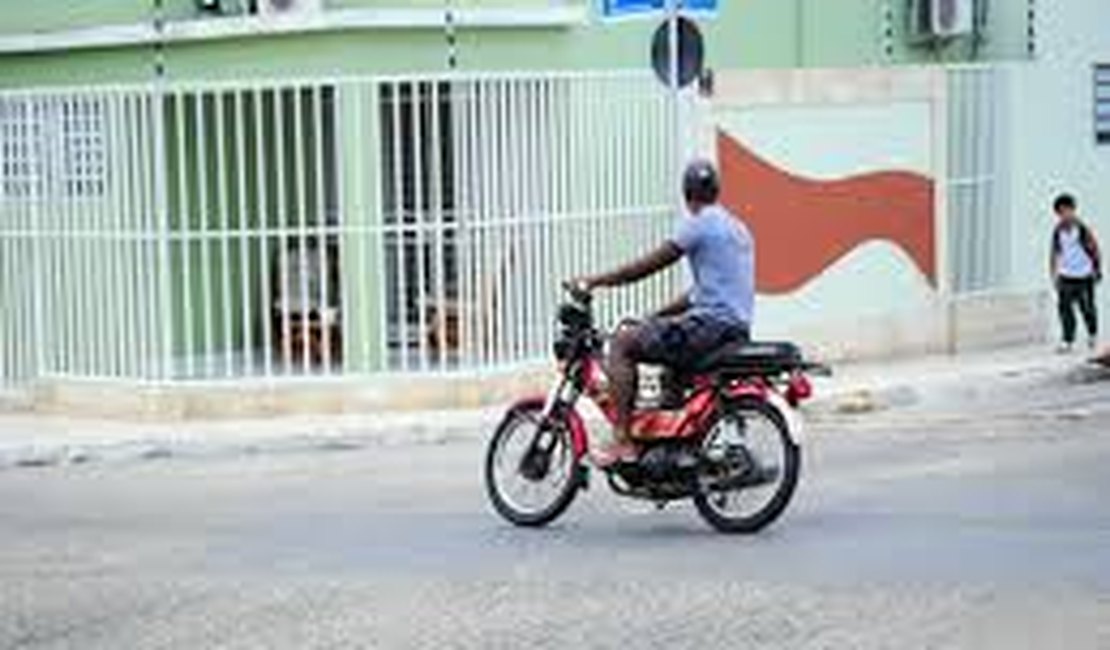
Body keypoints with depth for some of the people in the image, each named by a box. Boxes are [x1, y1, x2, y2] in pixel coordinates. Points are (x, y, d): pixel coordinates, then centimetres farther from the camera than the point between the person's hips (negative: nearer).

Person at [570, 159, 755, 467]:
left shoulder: (699, 223, -7)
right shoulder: (736, 227, 22)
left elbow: (649, 265, -9)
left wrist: (594, 281, -2)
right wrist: (655, 316, 25)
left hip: (712, 323, -10)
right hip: (738, 329, 10)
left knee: (623, 342, -7)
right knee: (669, 339, 35)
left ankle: (622, 441, -14)